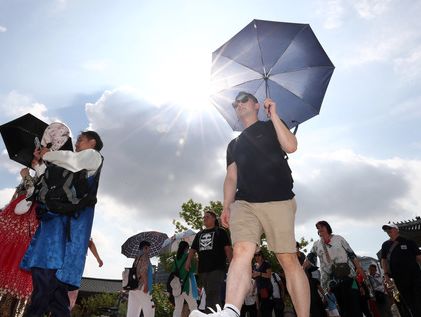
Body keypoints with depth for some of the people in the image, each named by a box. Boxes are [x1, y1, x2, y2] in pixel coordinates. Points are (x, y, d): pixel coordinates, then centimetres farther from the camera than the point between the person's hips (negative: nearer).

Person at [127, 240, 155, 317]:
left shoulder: (137, 258, 19)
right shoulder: (145, 256, -5)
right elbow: (143, 271, -16)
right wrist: (146, 285, -19)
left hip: (133, 288, 8)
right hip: (141, 287, -8)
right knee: (149, 310, -2)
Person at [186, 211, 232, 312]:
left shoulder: (220, 232, 7)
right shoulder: (199, 234, 21)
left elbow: (227, 248, 0)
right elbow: (193, 249, 16)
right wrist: (188, 261, -1)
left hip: (217, 268, -5)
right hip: (202, 269, 5)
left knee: (212, 295, -16)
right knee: (212, 296, 10)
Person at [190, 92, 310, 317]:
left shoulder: (271, 127, 17)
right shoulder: (234, 144, 27)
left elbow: (291, 146, -4)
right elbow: (231, 177, 20)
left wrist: (273, 114, 1)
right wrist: (226, 207, 9)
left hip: (277, 200, -2)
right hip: (244, 203, 3)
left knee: (288, 259, -7)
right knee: (241, 251, -19)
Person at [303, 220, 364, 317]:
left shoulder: (338, 238, 5)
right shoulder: (316, 244, 10)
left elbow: (351, 254, 6)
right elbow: (309, 258, 7)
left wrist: (359, 268, -2)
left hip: (347, 275, -2)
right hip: (332, 279, 2)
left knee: (353, 300, -8)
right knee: (341, 302, 3)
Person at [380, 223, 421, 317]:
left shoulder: (408, 242, 1)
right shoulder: (385, 245, 8)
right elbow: (384, 260, 11)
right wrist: (386, 274, 2)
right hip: (399, 279, 2)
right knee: (408, 303, 8)